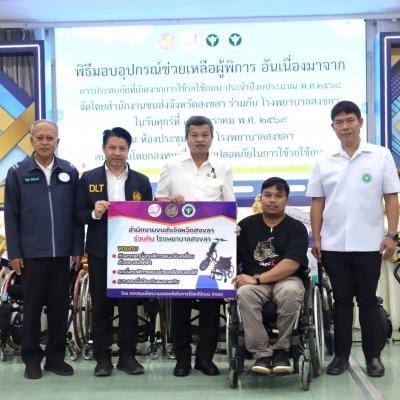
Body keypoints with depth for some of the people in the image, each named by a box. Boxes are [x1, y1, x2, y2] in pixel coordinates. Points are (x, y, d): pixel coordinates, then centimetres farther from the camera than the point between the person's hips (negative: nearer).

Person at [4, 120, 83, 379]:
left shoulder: (70, 172, 4)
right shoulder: (18, 172, 1)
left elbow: (76, 213, 6)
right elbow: (11, 216, 0)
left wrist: (78, 248, 3)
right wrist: (14, 253, -4)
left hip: (62, 252, 2)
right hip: (31, 252, -1)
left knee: (60, 305, 8)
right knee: (33, 306, 7)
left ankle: (56, 356, 21)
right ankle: (32, 358, 19)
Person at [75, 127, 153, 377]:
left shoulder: (142, 181, 7)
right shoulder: (88, 178, 4)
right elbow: (79, 215, 2)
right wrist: (94, 213, -17)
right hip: (100, 252, -1)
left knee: (130, 305, 6)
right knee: (101, 305, 5)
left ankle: (127, 355, 16)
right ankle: (103, 357, 14)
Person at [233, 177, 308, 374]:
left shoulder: (296, 228, 3)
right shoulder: (246, 225, 10)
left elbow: (291, 264, -11)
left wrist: (257, 279, -18)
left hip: (286, 279, -1)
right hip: (253, 281, 1)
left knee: (290, 292, -36)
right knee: (244, 294, -33)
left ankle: (281, 349, -14)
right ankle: (262, 352, -21)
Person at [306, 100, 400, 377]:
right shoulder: (324, 161, 5)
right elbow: (317, 202, 7)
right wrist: (316, 238, 2)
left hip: (369, 243, -2)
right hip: (333, 245, 2)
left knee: (368, 299, 6)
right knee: (341, 300, 8)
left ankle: (373, 355, 17)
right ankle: (341, 355, 18)